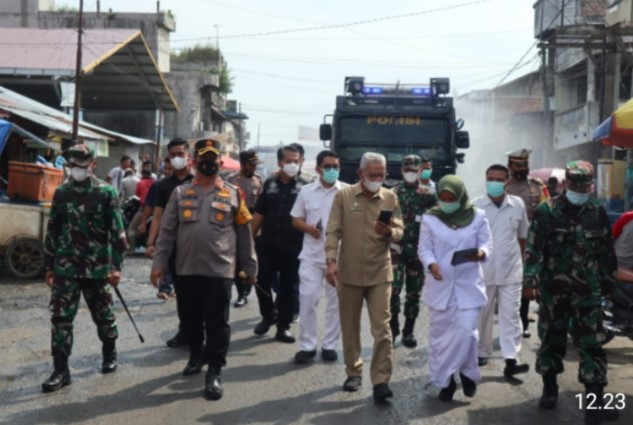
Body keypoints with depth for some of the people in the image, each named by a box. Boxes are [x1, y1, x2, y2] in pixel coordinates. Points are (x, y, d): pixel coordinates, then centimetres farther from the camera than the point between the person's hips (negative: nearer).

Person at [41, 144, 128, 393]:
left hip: (97, 269, -3)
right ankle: (61, 370, 3)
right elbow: (52, 232, 13)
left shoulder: (106, 193, -4)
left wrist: (116, 266, -10)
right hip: (65, 269, 3)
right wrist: (49, 266, 11)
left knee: (103, 316, 12)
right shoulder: (61, 193, 7)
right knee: (61, 318, -2)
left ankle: (109, 354, 35)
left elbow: (117, 232, -5)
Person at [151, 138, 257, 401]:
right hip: (186, 269, 2)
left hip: (220, 270, -2)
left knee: (217, 323, -2)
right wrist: (159, 262, -2)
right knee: (191, 318, 15)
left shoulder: (233, 195, 3)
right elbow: (167, 231, 5)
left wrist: (250, 267, 7)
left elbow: (244, 234, 6)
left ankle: (214, 372, 5)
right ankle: (196, 356, 36)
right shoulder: (180, 193, 7)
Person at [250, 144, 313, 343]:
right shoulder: (269, 184, 7)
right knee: (262, 282, 5)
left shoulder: (304, 186, 0)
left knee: (289, 287, 5)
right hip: (268, 244, 2)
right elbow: (259, 215, 10)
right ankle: (268, 315, 29)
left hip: (293, 246, -2)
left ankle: (283, 327, 15)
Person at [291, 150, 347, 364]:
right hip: (312, 255, 1)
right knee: (307, 300, -1)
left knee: (336, 302, 5)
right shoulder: (306, 191, 6)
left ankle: (330, 345, 16)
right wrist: (309, 228, -10)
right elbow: (296, 219, 9)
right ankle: (307, 346, 8)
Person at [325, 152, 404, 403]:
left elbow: (400, 231, 2)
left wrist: (389, 232, -21)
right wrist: (331, 261, -16)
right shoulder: (343, 196, -2)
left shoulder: (390, 198, 2)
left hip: (380, 273, 0)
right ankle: (353, 372, 27)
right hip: (349, 272, 0)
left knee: (382, 328, -6)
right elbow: (333, 231, -6)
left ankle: (381, 381, -4)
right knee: (350, 327, 11)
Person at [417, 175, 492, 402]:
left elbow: (487, 243, 3)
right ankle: (444, 380, 19)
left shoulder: (478, 217, 1)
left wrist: (481, 253, -20)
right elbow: (424, 248, 1)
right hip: (440, 284, 1)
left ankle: (467, 372, 17)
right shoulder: (429, 219, 0)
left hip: (469, 284, -1)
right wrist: (431, 263, -20)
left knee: (467, 331, -8)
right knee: (440, 333, 6)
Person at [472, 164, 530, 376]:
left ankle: (511, 360, -4)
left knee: (510, 314, -2)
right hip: (482, 270, -1)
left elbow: (522, 236, 12)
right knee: (483, 314, 11)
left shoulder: (518, 204, 1)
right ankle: (482, 353, 25)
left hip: (511, 271, 1)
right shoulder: (476, 205, -5)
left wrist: (521, 262, 14)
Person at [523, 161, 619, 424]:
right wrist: (530, 280, -14)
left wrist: (608, 282, 14)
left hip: (587, 290, 1)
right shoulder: (546, 212, -3)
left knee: (591, 344, -5)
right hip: (553, 288, -1)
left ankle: (594, 403, -5)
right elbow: (533, 249, -7)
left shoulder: (598, 214, 6)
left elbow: (607, 252, 13)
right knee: (551, 340, 11)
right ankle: (549, 388, 29)